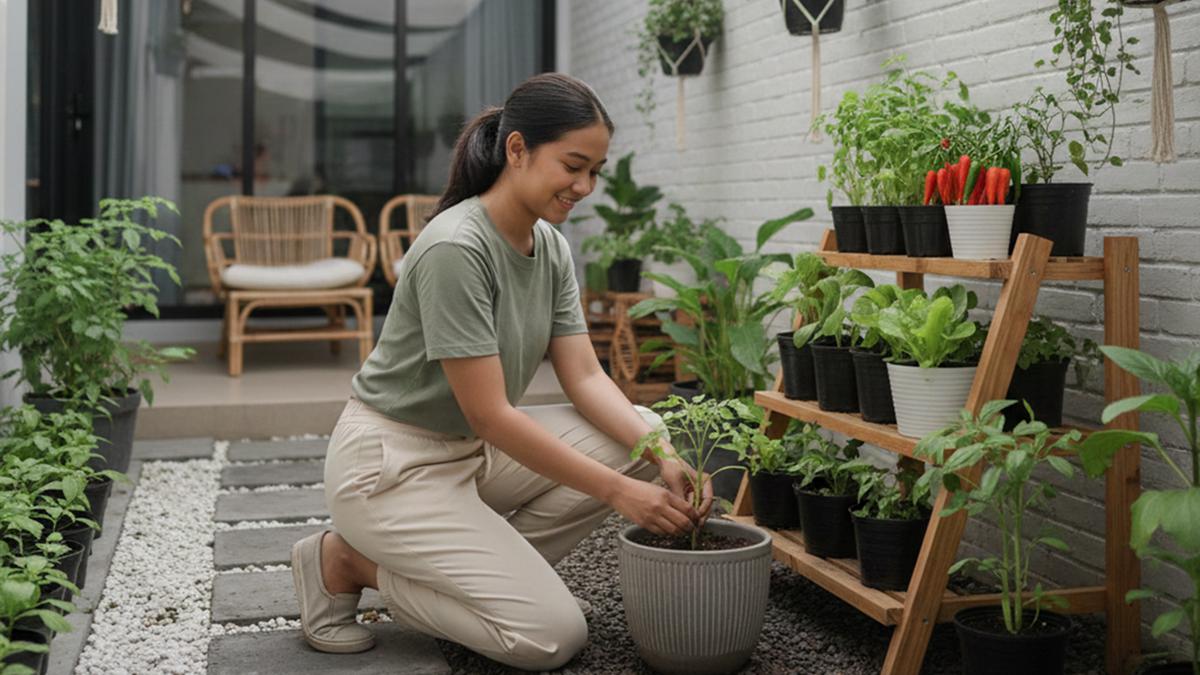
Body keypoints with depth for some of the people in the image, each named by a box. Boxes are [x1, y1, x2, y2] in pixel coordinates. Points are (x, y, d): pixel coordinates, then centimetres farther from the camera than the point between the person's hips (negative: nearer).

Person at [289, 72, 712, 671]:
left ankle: (475, 565, 2)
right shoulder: (455, 247, -26)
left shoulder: (550, 246, 1)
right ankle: (348, 564, 0)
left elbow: (585, 378, -2)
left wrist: (662, 456, -19)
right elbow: (489, 415, -26)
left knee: (646, 433, -7)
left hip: (474, 451, 9)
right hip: (392, 464, -8)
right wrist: (619, 491, -25)